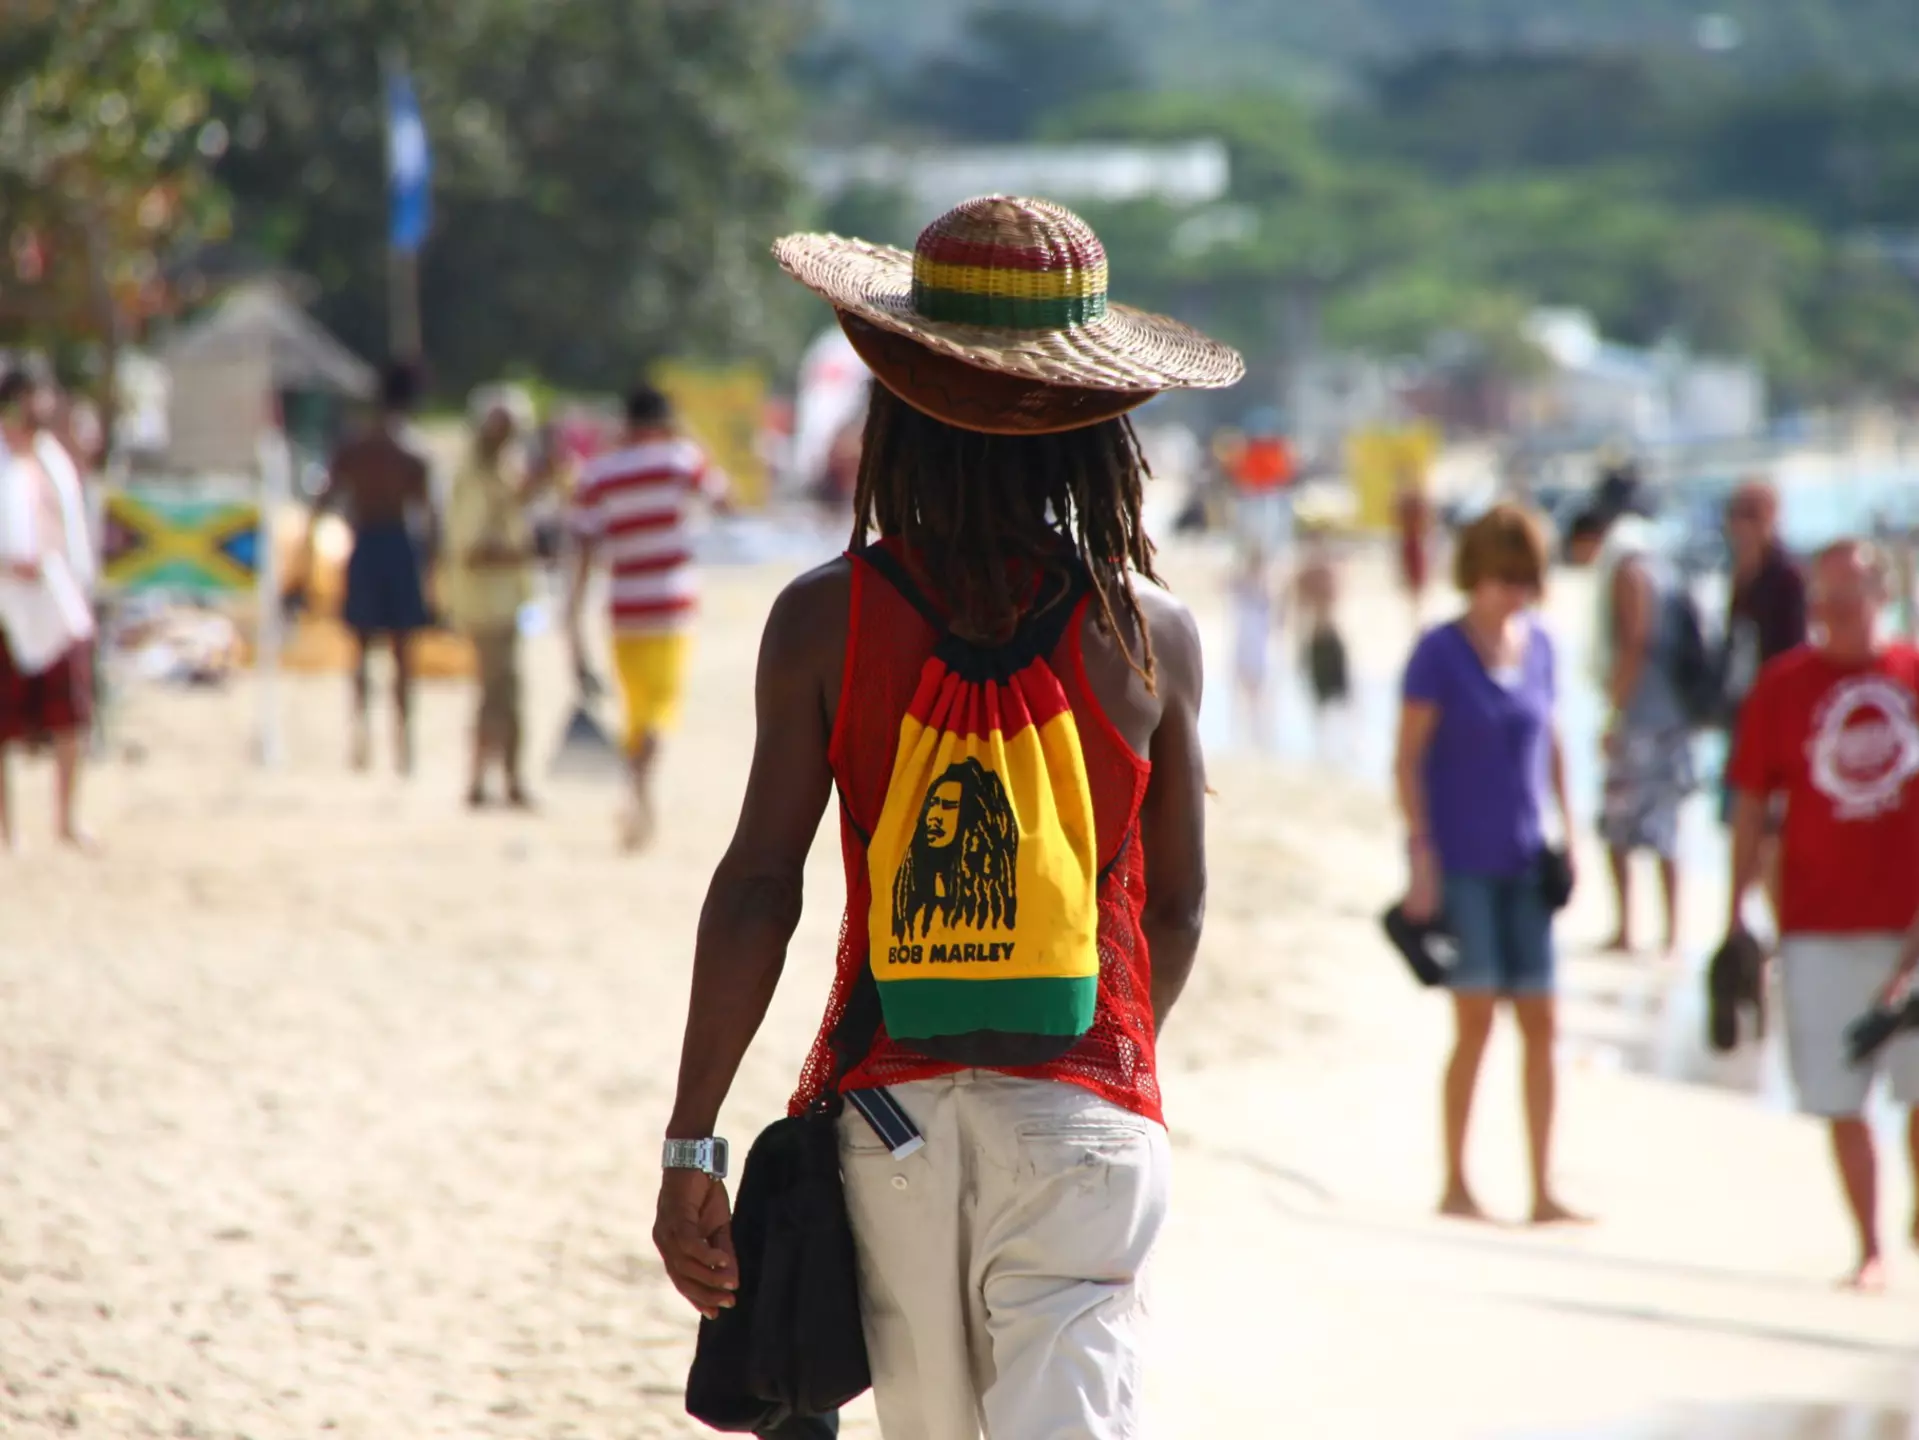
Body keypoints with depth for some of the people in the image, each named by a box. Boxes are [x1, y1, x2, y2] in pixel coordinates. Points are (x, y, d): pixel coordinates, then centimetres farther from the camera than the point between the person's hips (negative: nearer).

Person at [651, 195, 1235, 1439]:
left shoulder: (827, 620, -4)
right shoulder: (1150, 634, -2)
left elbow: (756, 889, -8)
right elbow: (1178, 908, 8)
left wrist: (692, 1145, -4)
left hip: (890, 1102, 2)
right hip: (1082, 1102, -1)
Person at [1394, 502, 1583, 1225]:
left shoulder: (1538, 646, 9)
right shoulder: (1439, 652, -7)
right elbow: (1407, 758, -8)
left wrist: (1565, 833, 14)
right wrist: (1421, 856, -13)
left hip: (1523, 861, 5)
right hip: (1460, 861, -5)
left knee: (1540, 1021, 1)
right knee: (1476, 1019, -7)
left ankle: (1543, 1191, 5)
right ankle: (1454, 1184, 3)